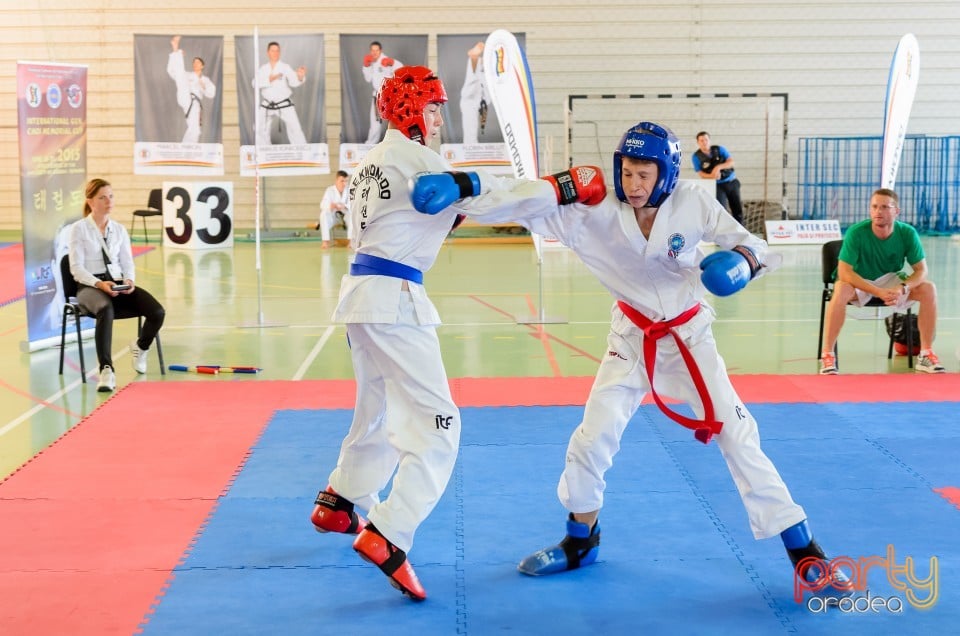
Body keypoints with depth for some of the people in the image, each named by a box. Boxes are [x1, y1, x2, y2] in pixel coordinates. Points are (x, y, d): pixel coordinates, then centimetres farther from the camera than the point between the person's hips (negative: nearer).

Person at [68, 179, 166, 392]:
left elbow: (127, 263, 11)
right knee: (106, 309, -42)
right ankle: (106, 370, -46)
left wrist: (129, 281, -13)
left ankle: (140, 347, 11)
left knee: (157, 312, -22)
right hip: (89, 287, -4)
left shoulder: (119, 230, 15)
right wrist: (100, 284, -23)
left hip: (118, 285, 4)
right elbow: (76, 267, -6)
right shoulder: (79, 229, 1)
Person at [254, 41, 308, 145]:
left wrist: (300, 77, -46)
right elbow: (256, 83, -10)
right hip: (267, 106, 4)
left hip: (284, 105, -4)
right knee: (261, 132, 11)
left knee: (295, 130, -15)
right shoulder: (263, 69, 5)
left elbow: (293, 82, -22)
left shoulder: (285, 67, -5)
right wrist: (269, 79, -25)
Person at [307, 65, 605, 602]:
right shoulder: (412, 158, -10)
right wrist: (561, 189, -9)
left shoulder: (373, 163, 18)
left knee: (382, 410, 27)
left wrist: (449, 214, 13)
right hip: (392, 300, -10)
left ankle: (338, 505, 41)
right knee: (437, 423, -11)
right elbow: (483, 195, -14)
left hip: (364, 292, 10)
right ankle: (385, 538, -19)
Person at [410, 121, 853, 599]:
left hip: (690, 336, -2)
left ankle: (804, 552, 5)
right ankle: (580, 542, 28)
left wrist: (743, 259, -35)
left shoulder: (693, 205, -17)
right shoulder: (598, 212, -15)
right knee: (592, 438, 2)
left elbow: (749, 244, -10)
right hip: (632, 339, 2)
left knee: (737, 434, -5)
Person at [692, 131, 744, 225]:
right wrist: (711, 176, -30)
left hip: (732, 182, 2)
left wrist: (719, 167, -29)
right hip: (717, 185, -2)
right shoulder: (697, 156, -6)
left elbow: (731, 162, -11)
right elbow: (701, 174, -9)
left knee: (738, 210, 8)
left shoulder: (719, 149, -3)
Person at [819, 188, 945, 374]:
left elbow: (921, 270, -11)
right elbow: (844, 273, -28)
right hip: (859, 282, -3)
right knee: (841, 290, -36)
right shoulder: (856, 232, -25)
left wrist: (902, 288, -33)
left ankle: (926, 354, -11)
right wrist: (878, 292, -37)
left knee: (928, 289, -20)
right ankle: (827, 355, -29)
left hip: (892, 280, 3)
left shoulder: (908, 233, -16)